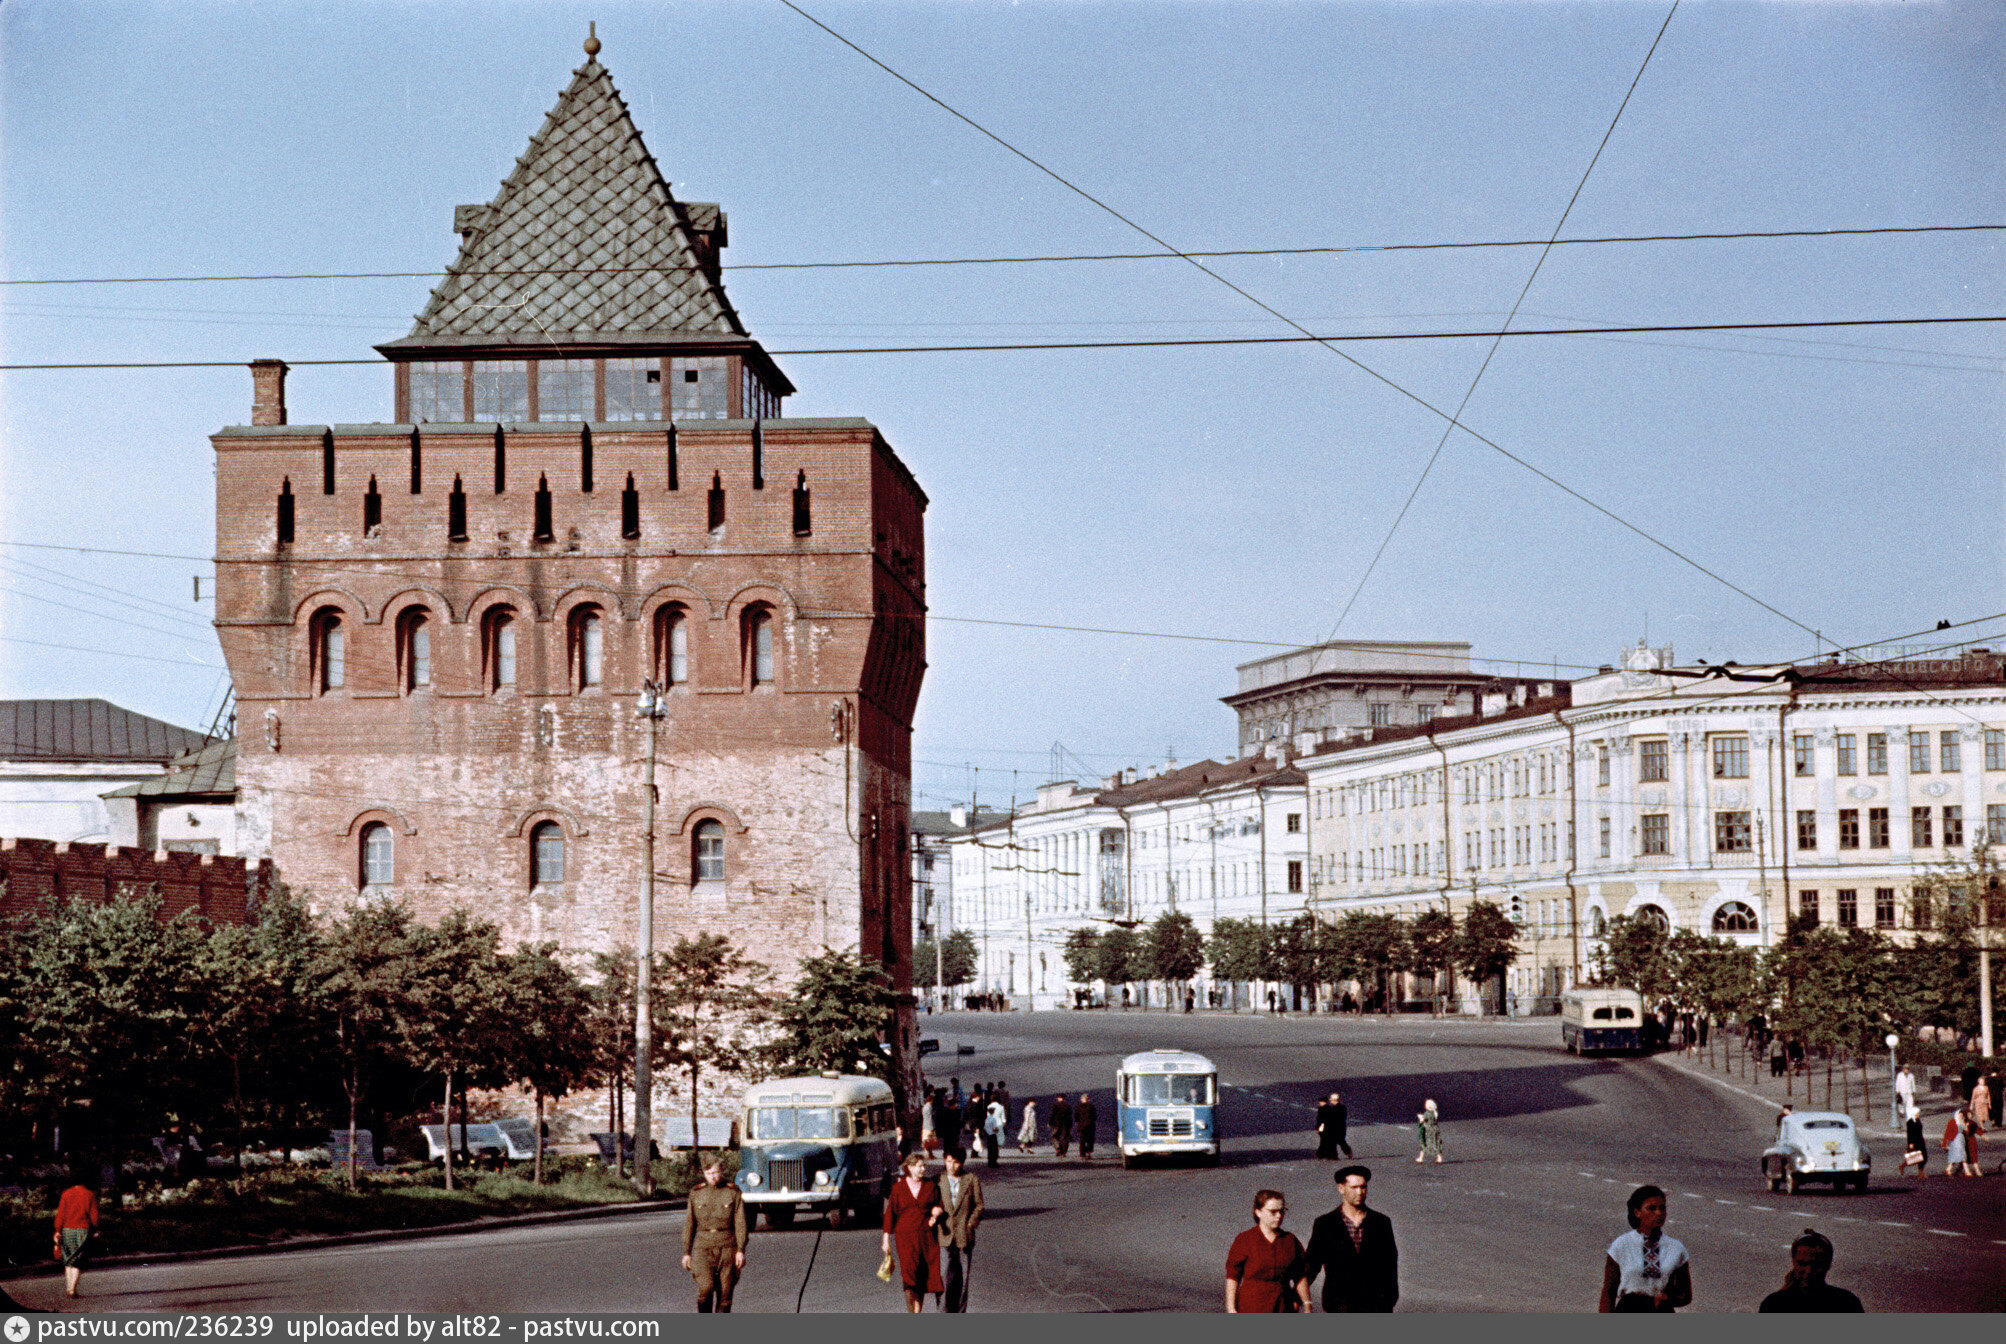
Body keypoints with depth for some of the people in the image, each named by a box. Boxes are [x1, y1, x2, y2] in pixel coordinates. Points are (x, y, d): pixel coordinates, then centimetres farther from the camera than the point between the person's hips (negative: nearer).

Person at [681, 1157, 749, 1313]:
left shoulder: (733, 1193, 2)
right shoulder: (696, 1194, 8)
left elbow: (741, 1223, -1)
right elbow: (689, 1225, 12)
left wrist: (741, 1250, -10)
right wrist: (686, 1252, 8)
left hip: (727, 1248, 0)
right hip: (704, 1248, 0)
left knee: (725, 1291, -1)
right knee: (705, 1288, -16)